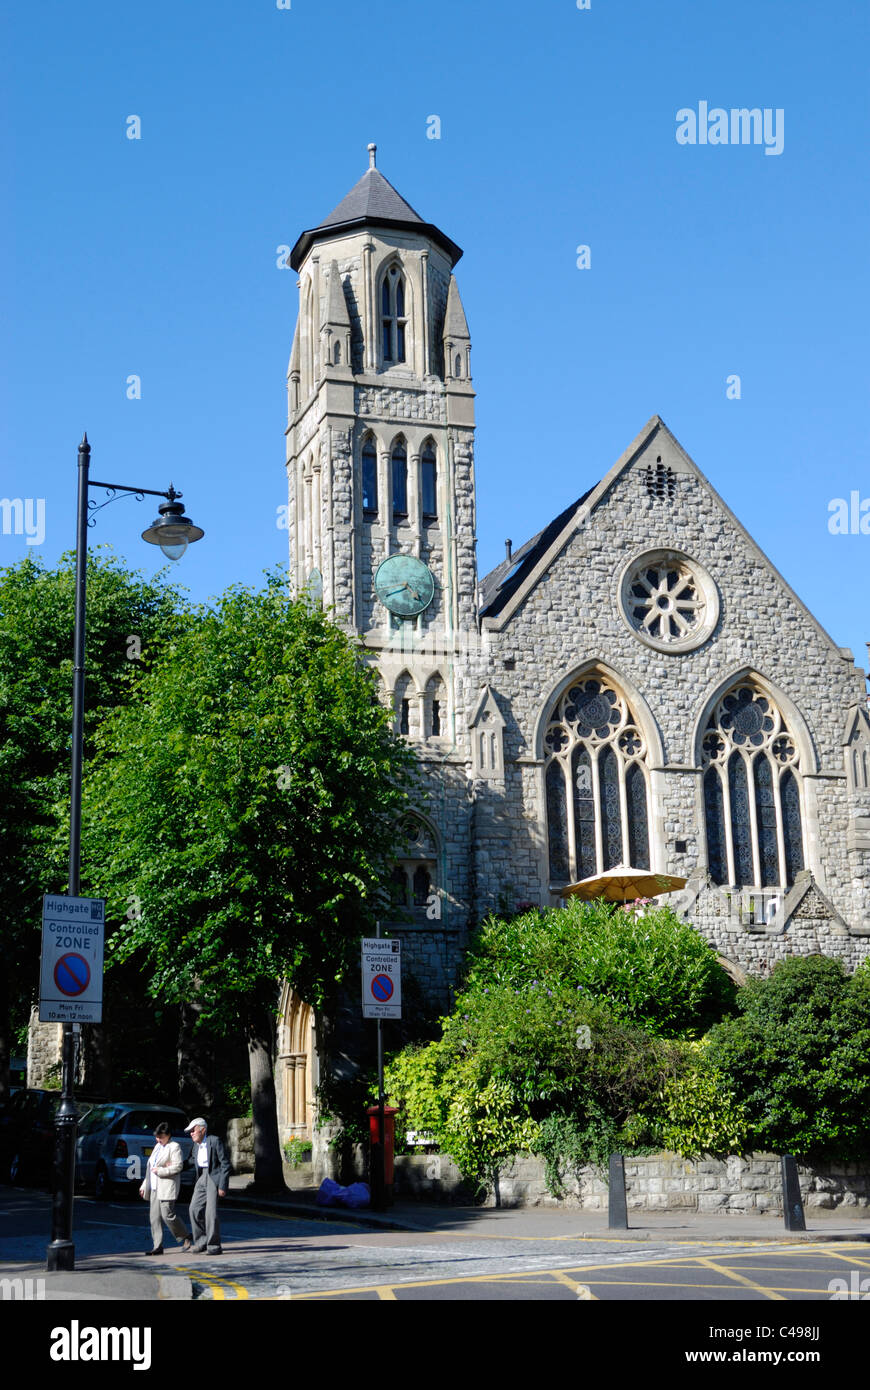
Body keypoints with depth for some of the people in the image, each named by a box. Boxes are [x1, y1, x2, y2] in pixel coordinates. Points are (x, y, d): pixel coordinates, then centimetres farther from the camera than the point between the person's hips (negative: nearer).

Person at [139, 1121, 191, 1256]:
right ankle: (157, 1246, 3)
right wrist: (145, 1186, 21)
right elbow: (150, 1167, 24)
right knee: (155, 1217, 2)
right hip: (155, 1187, 8)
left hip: (168, 1186, -8)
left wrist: (160, 1171, -17)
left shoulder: (174, 1147, -6)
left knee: (167, 1215, -11)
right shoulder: (157, 1146, 19)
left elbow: (178, 1166, -15)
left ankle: (185, 1236, 8)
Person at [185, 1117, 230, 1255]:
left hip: (215, 1177, -7)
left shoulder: (214, 1141, -11)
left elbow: (225, 1164, -13)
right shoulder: (196, 1145, 12)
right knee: (195, 1208, -2)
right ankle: (202, 1241, 11)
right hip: (202, 1177, 7)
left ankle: (214, 1246, -3)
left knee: (211, 1212, -11)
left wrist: (222, 1186, -17)